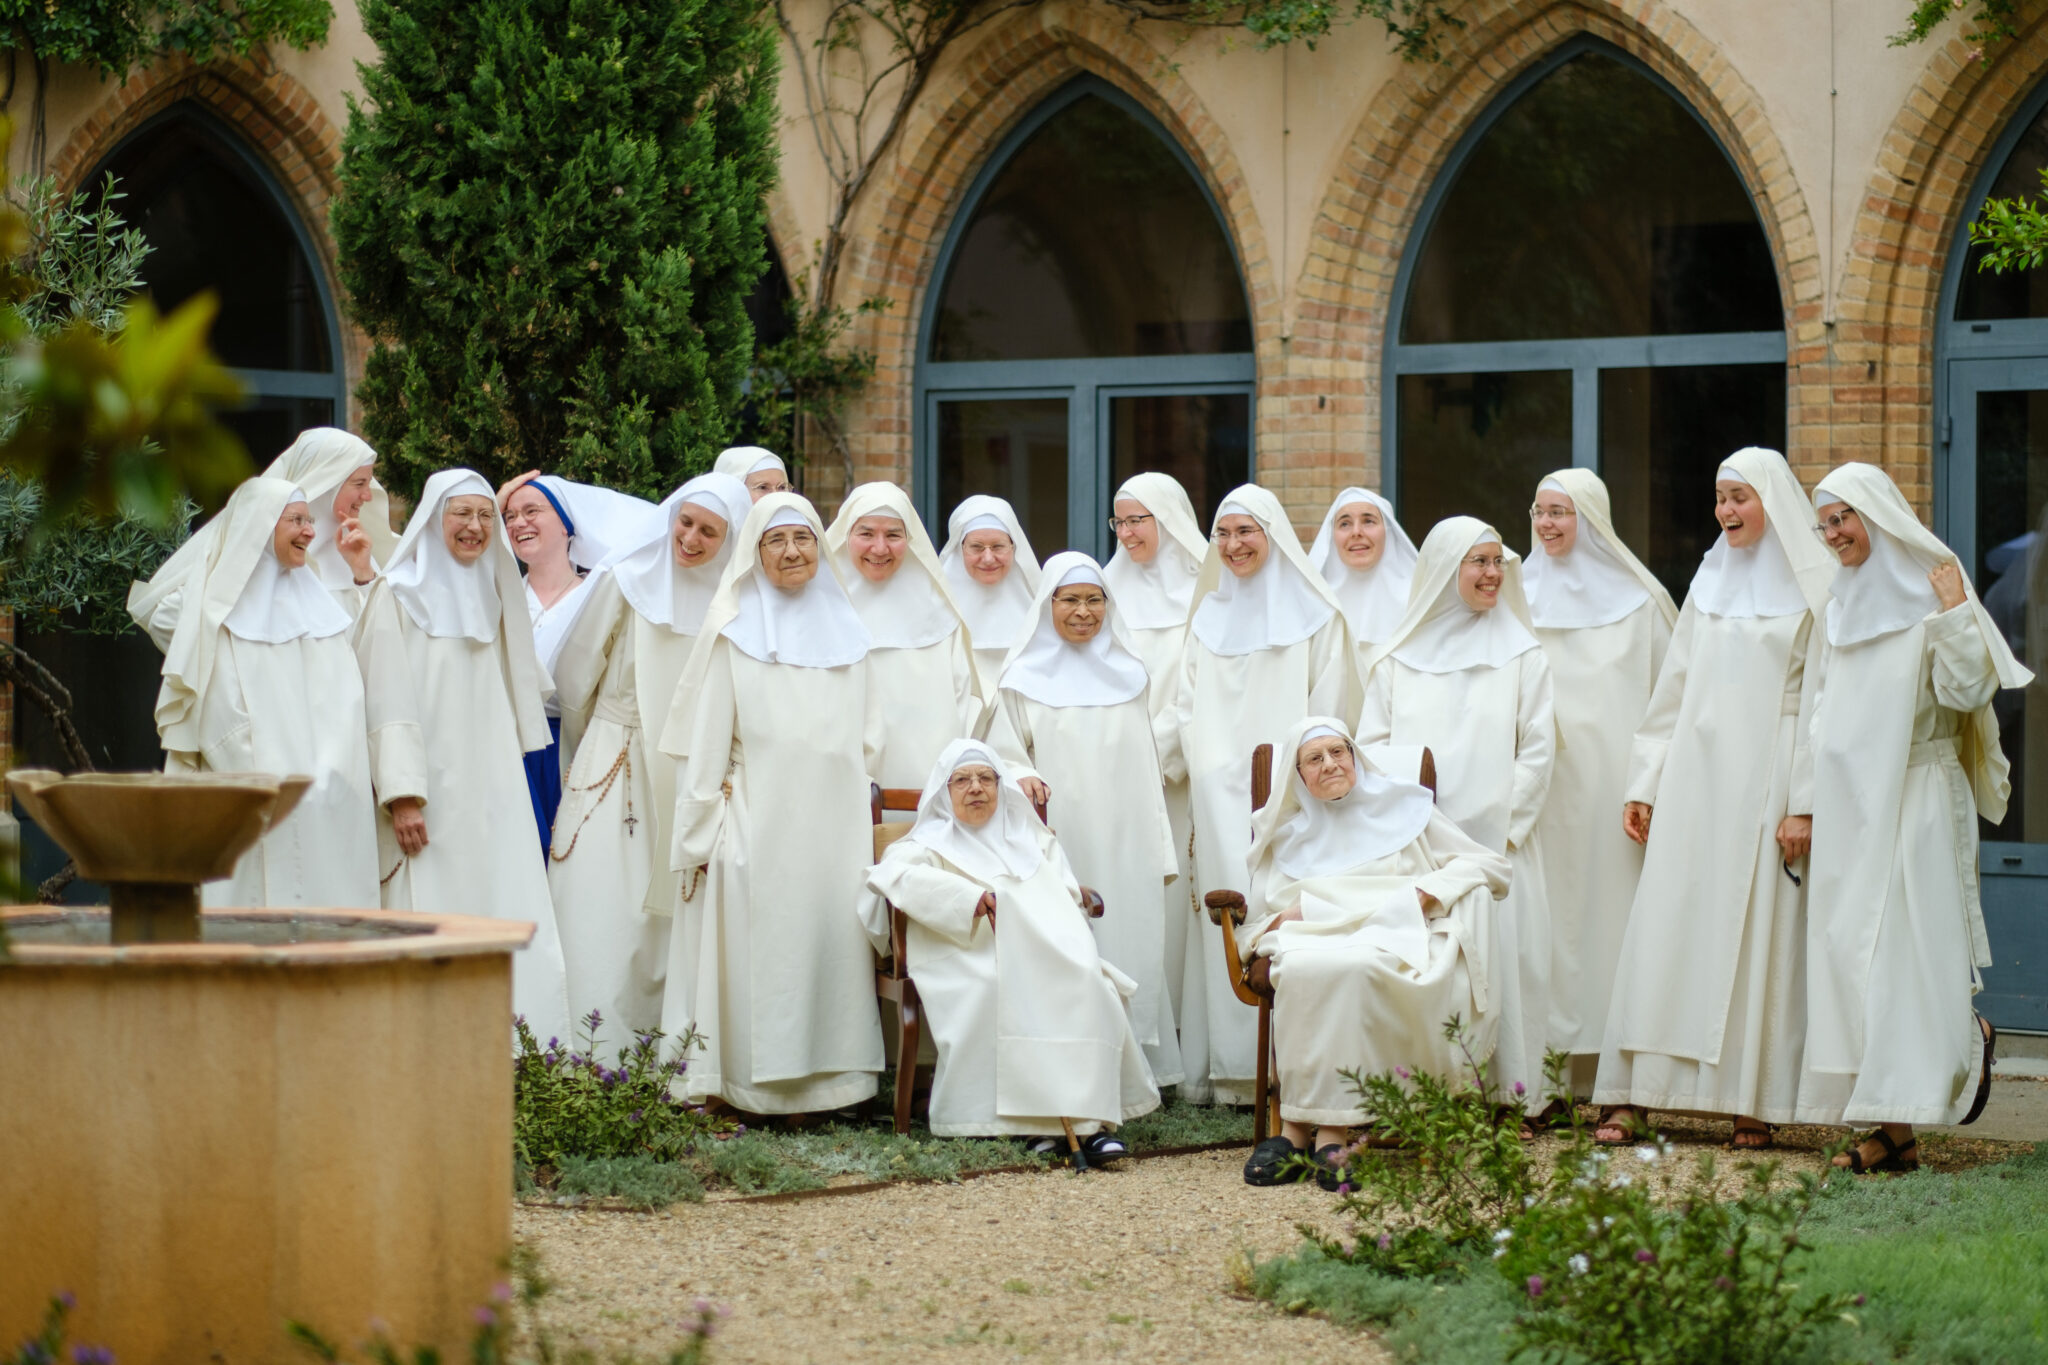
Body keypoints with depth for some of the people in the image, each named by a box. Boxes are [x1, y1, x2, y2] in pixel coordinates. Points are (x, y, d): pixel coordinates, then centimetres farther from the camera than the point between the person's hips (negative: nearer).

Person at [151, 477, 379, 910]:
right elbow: (219, 714, -7)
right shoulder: (219, 605, 0)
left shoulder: (316, 603, 17)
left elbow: (345, 700, 10)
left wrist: (325, 777, -4)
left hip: (324, 805, 5)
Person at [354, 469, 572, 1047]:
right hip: (432, 801, -6)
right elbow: (387, 701, -9)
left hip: (494, 798, 6)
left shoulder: (490, 596, 18)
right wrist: (402, 796, -18)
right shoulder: (399, 597, -2)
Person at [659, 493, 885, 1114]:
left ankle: (822, 1077, 7)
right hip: (757, 825, -4)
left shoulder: (843, 631, 14)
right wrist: (700, 837, -5)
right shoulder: (732, 632, 3)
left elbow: (865, 735, 20)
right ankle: (757, 1082, -2)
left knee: (829, 941, 1)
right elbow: (706, 742, 0)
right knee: (760, 946, -6)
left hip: (833, 824, 4)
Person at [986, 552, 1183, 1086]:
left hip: (1124, 842, 2)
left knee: (1130, 944, -2)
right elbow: (1003, 753, 5)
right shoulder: (1024, 679, 5)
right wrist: (1022, 777, -19)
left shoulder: (1129, 675, 14)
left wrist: (1161, 851, 11)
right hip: (1059, 840, -2)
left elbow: (1147, 767, 15)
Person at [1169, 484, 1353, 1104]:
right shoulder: (1209, 617, 18)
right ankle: (1229, 1068, -2)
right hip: (1221, 804, 3)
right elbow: (1188, 711, 17)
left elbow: (1328, 718, 1)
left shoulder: (1316, 616, 4)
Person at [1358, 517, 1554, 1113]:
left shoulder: (1521, 656, 8)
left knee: (1498, 967, -5)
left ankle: (1507, 1094, -1)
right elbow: (1372, 747, 8)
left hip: (1494, 845, -1)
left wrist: (1503, 828, -7)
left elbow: (1537, 750, 3)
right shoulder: (1396, 660, 11)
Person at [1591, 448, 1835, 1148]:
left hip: (1765, 782, -5)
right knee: (1665, 930, 0)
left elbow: (1820, 702, -7)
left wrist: (1803, 804, -13)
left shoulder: (1812, 590, -2)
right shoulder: (1709, 584, 15)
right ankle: (1631, 1096, -2)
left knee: (1761, 934, -4)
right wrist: (1644, 784, 11)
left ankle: (1756, 1101, 1)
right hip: (1695, 779, 5)